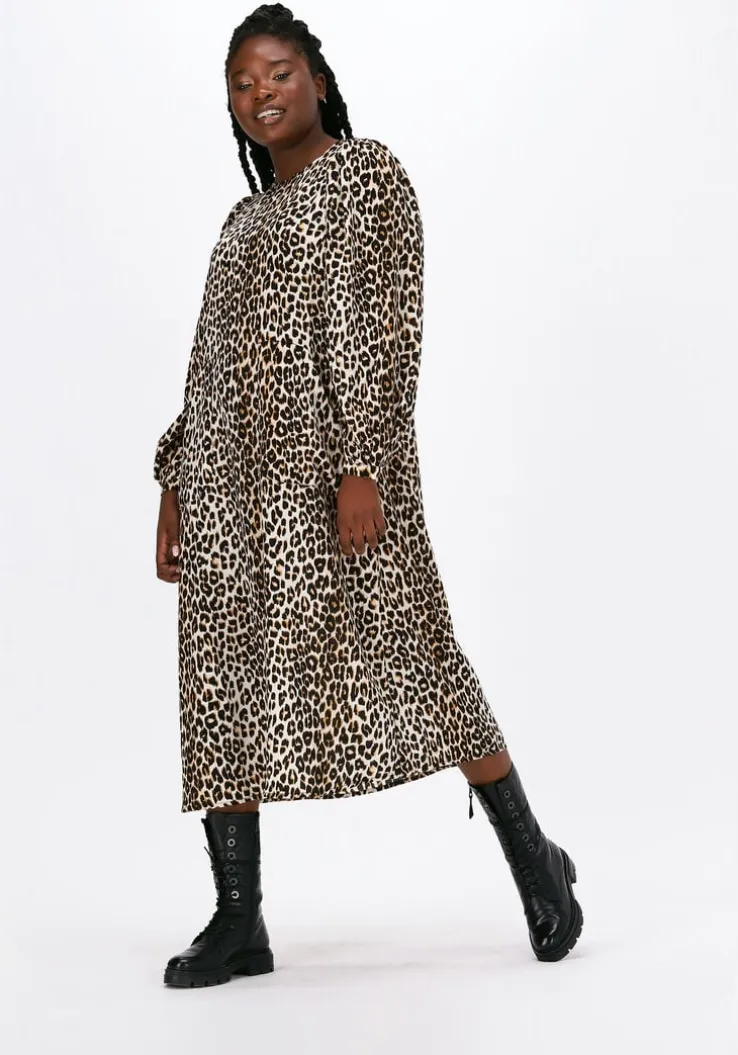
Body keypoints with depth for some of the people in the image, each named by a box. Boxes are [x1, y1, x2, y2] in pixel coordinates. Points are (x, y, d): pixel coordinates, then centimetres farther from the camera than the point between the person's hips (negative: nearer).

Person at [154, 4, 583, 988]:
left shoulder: (368, 173, 0)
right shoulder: (246, 220, 23)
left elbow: (387, 327, -11)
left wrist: (362, 468, -21)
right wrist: (175, 490, 14)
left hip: (332, 449, -7)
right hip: (234, 466, 7)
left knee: (406, 658, -8)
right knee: (223, 679, 0)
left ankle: (533, 859, 9)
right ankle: (239, 918, 3)